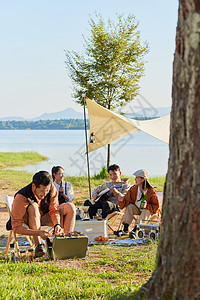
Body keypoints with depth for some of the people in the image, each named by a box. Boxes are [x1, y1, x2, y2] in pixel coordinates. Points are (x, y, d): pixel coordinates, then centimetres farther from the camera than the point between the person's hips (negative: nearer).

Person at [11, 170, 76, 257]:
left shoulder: (51, 188, -17)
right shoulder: (21, 198, -31)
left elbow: (54, 209, -7)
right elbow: (16, 227, -31)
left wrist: (57, 224, -28)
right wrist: (38, 233, -42)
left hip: (44, 218, 5)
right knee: (33, 206, -37)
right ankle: (38, 245, -34)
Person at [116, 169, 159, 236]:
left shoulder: (151, 191, -21)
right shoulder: (133, 189, -10)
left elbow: (156, 206, -14)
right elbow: (127, 201, -7)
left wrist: (147, 206, -32)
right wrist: (122, 200, -30)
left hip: (148, 210, -4)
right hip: (137, 209, 4)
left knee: (146, 211, -34)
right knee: (130, 206, -22)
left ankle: (135, 230, -39)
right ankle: (125, 230, -28)